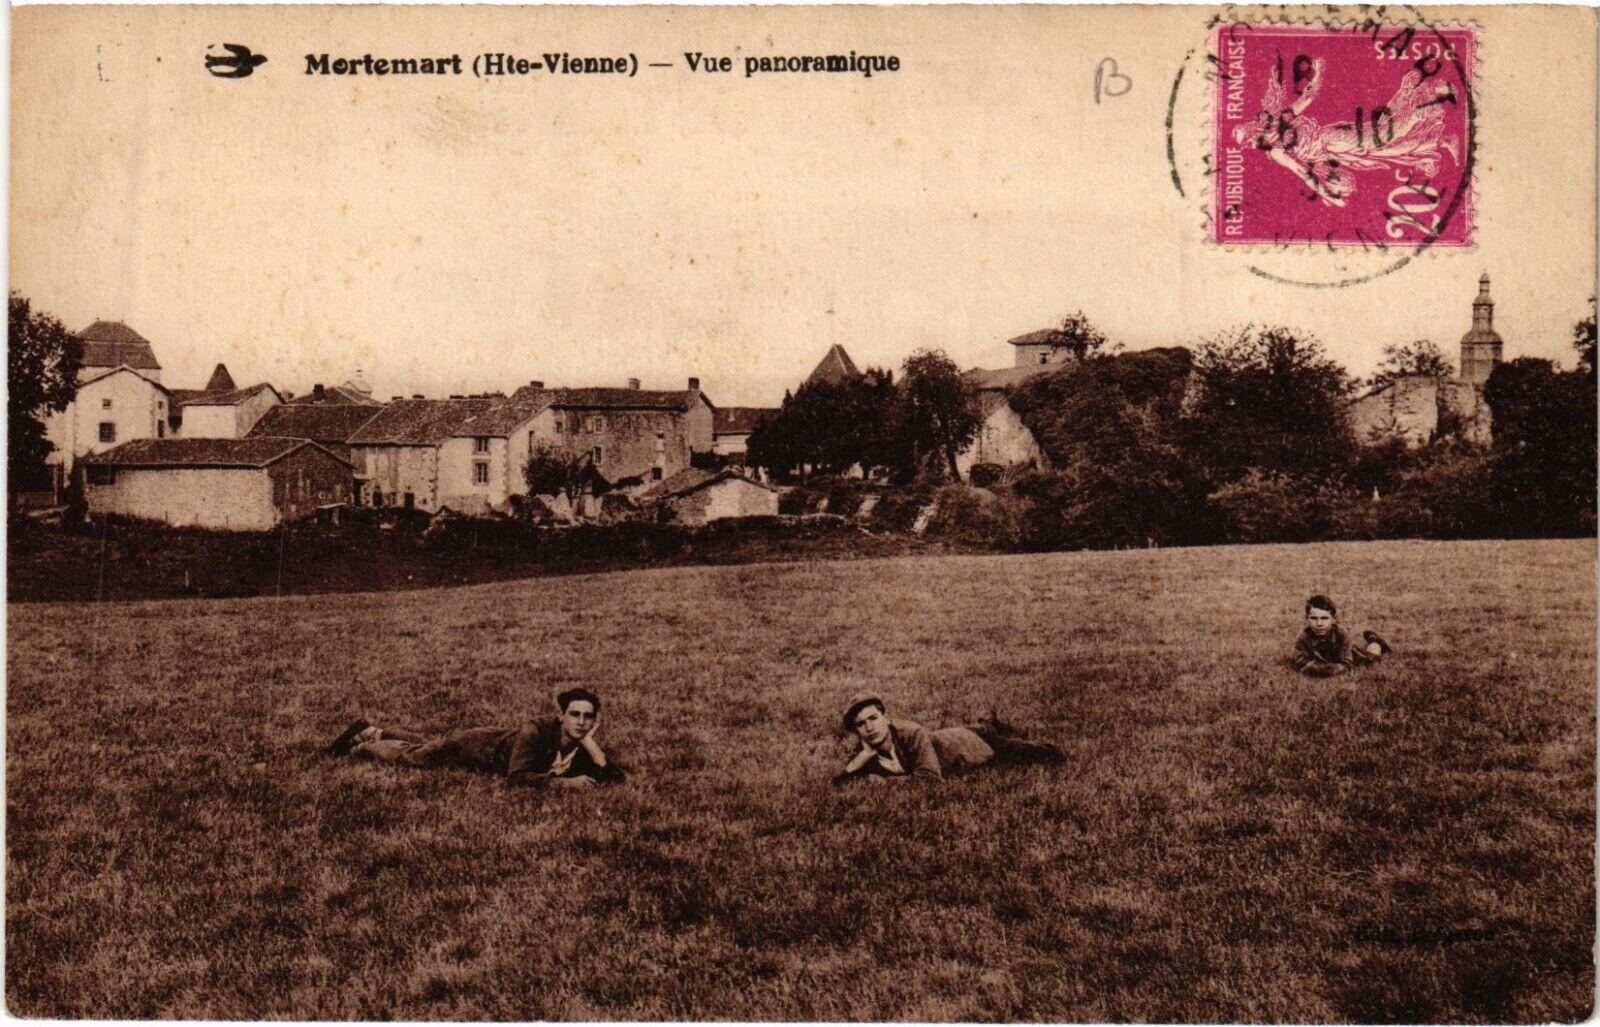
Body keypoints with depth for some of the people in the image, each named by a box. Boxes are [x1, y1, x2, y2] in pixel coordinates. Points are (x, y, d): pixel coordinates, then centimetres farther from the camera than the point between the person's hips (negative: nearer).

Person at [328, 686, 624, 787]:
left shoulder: (582, 744, -23)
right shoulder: (537, 733, -41)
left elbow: (614, 776, -29)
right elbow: (515, 777, -49)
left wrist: (590, 744, -40)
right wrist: (562, 782, -54)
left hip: (500, 740, 6)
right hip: (479, 746, -6)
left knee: (425, 746, 30)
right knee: (411, 755, 19)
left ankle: (371, 732, 54)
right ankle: (360, 744, 47)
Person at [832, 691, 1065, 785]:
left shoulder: (911, 733, -43)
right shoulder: (867, 748, -26)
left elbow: (930, 777, -49)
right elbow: (837, 781, -22)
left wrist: (883, 781, -46)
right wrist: (862, 758, -39)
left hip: (962, 746, -6)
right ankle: (990, 724, 55)